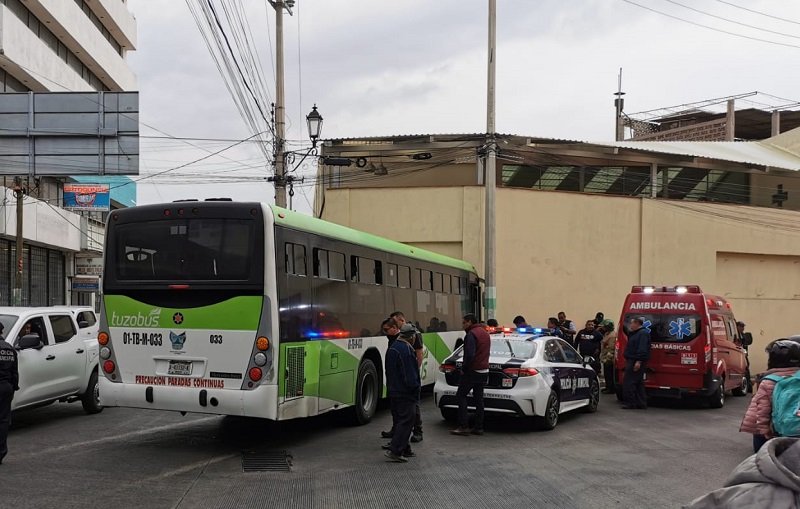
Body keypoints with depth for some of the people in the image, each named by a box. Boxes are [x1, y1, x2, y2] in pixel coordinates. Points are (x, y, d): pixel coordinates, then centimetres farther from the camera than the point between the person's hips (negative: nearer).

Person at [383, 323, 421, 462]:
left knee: (399, 420, 15)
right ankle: (395, 450, -12)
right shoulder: (406, 350, -19)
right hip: (405, 393, -10)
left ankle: (404, 449, 21)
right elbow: (410, 375, -21)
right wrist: (416, 388, -10)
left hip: (393, 392, 10)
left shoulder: (392, 348, 13)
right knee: (406, 421, -7)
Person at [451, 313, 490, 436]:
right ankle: (478, 427, 11)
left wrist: (464, 368, -12)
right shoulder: (485, 333, 15)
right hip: (484, 371, 9)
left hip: (472, 371, -9)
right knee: (478, 398, 11)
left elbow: (469, 354, -23)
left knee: (461, 396, -2)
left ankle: (463, 426, -6)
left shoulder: (471, 334, -15)